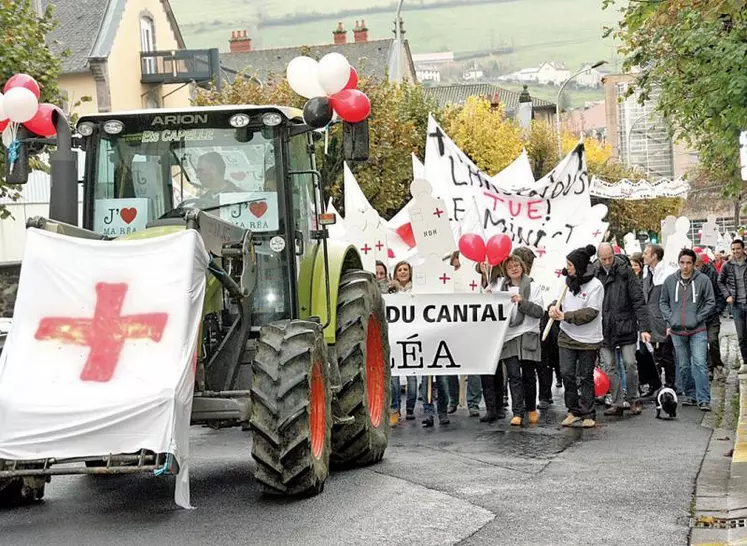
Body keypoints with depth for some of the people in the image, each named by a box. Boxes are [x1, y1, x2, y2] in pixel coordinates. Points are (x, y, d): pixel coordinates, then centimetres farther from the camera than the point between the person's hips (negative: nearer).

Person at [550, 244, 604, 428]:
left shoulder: (595, 285, -13)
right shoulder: (568, 281, 7)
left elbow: (591, 312, -18)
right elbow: (560, 300, 17)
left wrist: (566, 316, -22)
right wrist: (554, 307, -7)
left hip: (588, 339, -5)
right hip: (567, 336, 5)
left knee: (585, 377, 2)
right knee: (567, 374, 2)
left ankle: (588, 415, 12)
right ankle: (574, 411, 14)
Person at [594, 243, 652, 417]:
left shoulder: (625, 272, -5)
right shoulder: (595, 275, 3)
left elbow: (638, 300, -8)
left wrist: (644, 327, -15)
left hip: (625, 326, -3)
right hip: (604, 329, 3)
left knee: (630, 364, -2)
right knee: (609, 367, 4)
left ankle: (633, 400, 13)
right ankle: (617, 403, 10)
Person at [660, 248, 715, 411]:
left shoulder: (703, 280, -5)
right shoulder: (670, 280, 3)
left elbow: (710, 302, 0)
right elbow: (663, 302, 12)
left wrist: (698, 318, -8)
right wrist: (670, 319, 0)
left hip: (698, 330, -3)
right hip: (677, 331, 3)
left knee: (700, 364, -10)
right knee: (684, 366, 12)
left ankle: (703, 399, -9)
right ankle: (690, 395, 25)